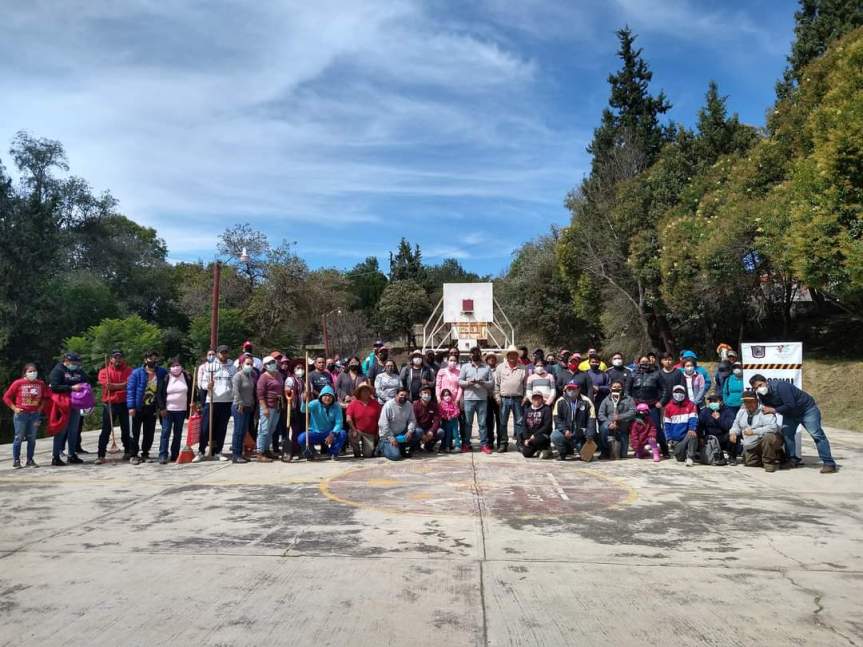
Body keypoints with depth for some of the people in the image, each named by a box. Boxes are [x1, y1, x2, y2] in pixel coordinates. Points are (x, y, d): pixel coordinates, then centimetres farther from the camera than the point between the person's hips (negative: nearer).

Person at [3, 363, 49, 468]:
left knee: (32, 438, 6)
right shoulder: (18, 383, -5)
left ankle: (30, 460, 14)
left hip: (35, 414, 3)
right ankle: (16, 460, 14)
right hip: (21, 414, -3)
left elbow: (45, 398, 15)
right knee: (19, 438, 3)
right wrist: (14, 408, -7)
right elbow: (6, 397, 0)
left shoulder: (41, 384, 3)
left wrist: (41, 408, 3)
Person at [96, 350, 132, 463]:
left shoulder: (129, 370, 4)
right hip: (109, 404, -1)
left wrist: (114, 386, -13)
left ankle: (128, 452, 23)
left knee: (126, 430, 11)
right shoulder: (104, 371, 2)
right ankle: (101, 455, 3)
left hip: (125, 404, 1)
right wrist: (122, 385, -11)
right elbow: (108, 386, -12)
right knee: (106, 430, -1)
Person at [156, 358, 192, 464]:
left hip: (181, 410, 2)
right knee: (165, 432, -5)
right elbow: (159, 394, -2)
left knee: (178, 434, 7)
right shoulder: (165, 378, -2)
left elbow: (191, 392, 10)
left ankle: (175, 456, 14)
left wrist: (191, 405, 1)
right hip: (167, 410, -2)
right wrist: (162, 408, -9)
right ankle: (163, 456, -2)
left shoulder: (187, 377, 3)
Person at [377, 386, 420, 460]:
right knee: (396, 455, -22)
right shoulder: (388, 405, -17)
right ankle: (382, 446, 8)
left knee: (418, 432, -16)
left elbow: (412, 420, 1)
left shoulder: (409, 405, -1)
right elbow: (383, 424, -19)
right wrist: (391, 438, -22)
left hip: (402, 434, 6)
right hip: (388, 436, -6)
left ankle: (401, 448, 0)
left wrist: (410, 431, -18)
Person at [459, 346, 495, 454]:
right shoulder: (465, 367, 9)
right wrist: (468, 382, -13)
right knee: (468, 423, 4)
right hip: (469, 398, -1)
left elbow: (491, 382, 6)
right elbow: (459, 381, 5)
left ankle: (484, 444, 7)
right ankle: (466, 443, 13)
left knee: (482, 423, 3)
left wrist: (482, 382, -12)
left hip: (482, 399, 1)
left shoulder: (486, 367, 10)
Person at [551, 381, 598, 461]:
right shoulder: (560, 401, -1)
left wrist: (590, 436, -15)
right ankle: (563, 453, 0)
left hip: (581, 434, -1)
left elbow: (591, 420, -4)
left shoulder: (586, 402, -1)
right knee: (555, 436, -29)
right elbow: (557, 419, -4)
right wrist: (564, 430, -19)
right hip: (565, 433, 1)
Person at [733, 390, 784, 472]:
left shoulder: (763, 410, -20)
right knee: (748, 463, 9)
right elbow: (737, 424, 16)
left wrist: (754, 431, -32)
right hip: (751, 447, 7)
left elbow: (772, 427, -32)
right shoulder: (742, 411, 2)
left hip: (766, 441, -7)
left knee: (768, 437, -38)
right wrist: (733, 432, -6)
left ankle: (770, 462, -16)